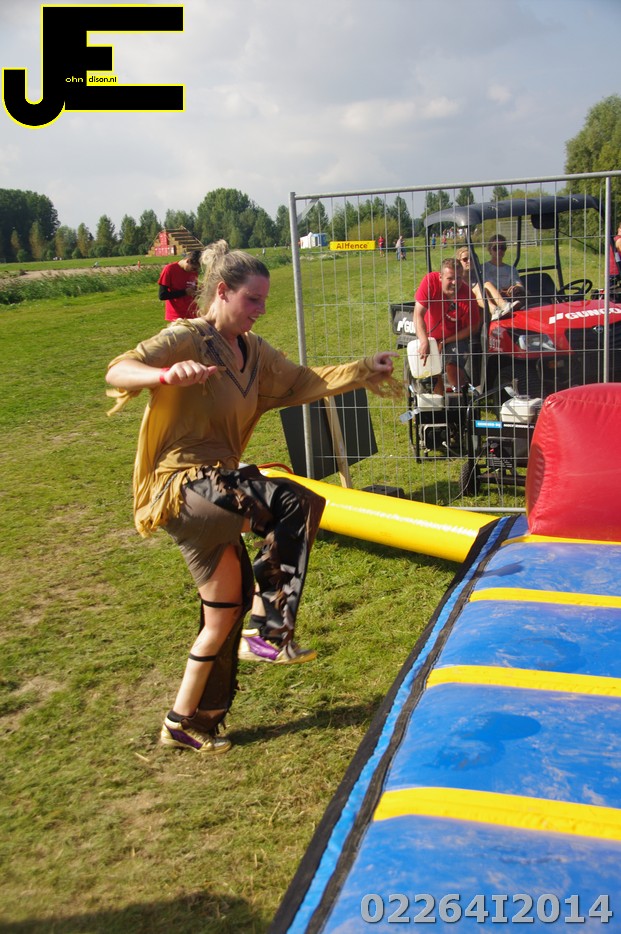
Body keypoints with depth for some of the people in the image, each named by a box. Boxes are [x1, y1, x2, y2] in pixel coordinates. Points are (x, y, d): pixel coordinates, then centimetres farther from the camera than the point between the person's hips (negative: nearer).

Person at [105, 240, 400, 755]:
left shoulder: (252, 351, 11)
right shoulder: (186, 338, -12)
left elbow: (302, 381, 17)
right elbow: (118, 370, -24)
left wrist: (364, 372, 11)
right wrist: (168, 375, -44)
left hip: (214, 489, 9)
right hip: (181, 485, -9)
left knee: (228, 610, 15)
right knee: (296, 503, -27)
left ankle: (187, 722, 31)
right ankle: (270, 630, -15)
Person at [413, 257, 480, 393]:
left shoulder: (467, 295, -21)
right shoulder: (430, 281, -21)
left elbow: (473, 327, -12)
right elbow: (418, 314, -24)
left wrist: (445, 342, -17)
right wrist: (424, 342, -36)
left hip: (455, 338, -2)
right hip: (429, 335, 2)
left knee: (452, 368, -25)